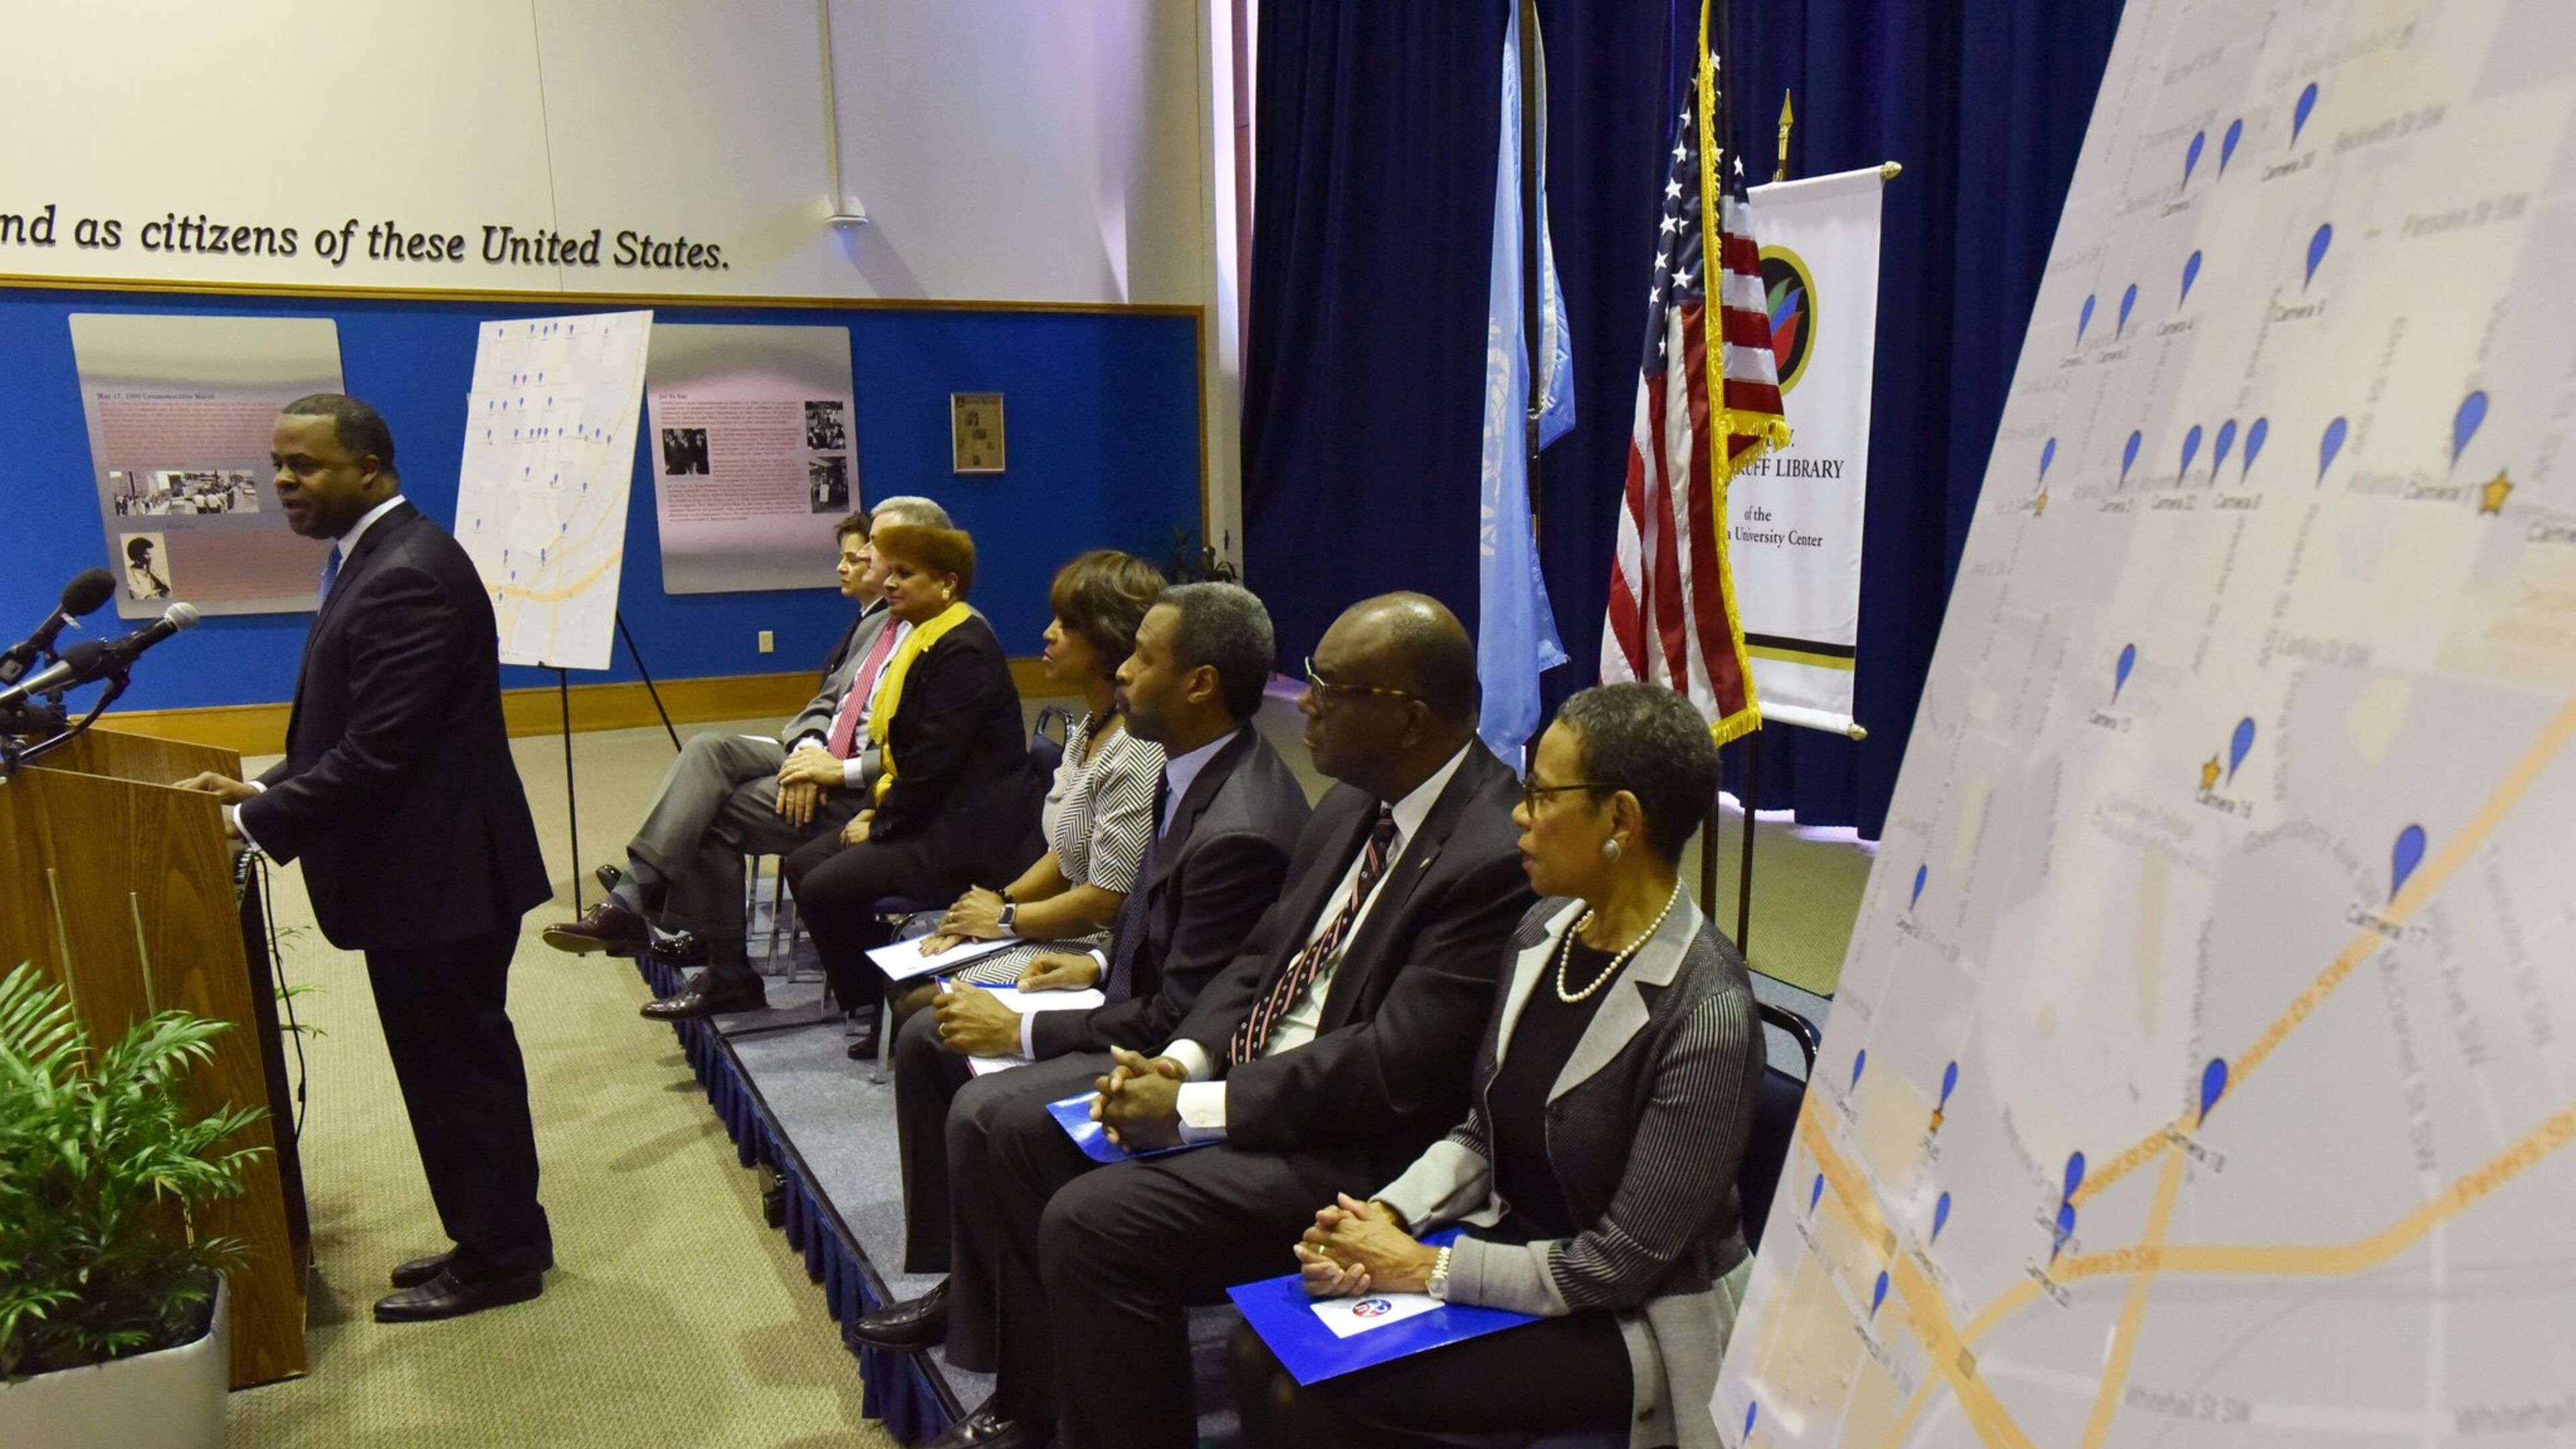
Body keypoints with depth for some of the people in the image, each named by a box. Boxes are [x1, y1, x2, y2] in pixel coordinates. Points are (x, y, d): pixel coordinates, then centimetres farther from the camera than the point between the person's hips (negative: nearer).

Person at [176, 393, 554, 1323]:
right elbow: (350, 730, 18)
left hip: (435, 871, -10)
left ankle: (497, 1257, 20)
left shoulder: (406, 577, -21)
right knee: (459, 1061, 18)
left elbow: (377, 754, -24)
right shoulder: (378, 557, 12)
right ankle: (495, 1240, 32)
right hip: (425, 865, 10)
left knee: (457, 1066, 4)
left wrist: (256, 822, -16)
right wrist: (262, 789, 7)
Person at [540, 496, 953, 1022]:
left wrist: (841, 769, -21)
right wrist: (808, 748, -6)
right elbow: (827, 701, 16)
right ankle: (633, 903, -15)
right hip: (823, 756, 8)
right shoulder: (876, 621, 14)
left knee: (715, 814, -12)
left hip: (866, 788, -8)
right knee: (708, 749, -13)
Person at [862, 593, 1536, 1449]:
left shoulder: (1495, 854, -23)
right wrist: (1179, 1059, -4)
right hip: (1245, 1071, 9)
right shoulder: (1356, 802, 5)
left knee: (1092, 1223, -25)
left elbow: (1397, 1068, -25)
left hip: (1354, 1143, -9)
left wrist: (1194, 1108, -19)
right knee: (993, 1121, 4)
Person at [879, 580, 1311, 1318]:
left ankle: (989, 1313, 4)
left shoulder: (1241, 830, -30)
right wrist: (1101, 962, 3)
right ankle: (956, 1274, 18)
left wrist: (1023, 1033, -18)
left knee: (985, 1112, -24)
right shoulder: (1197, 769, 0)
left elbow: (1182, 1018, -25)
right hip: (1141, 996, 10)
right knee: (926, 1040, 9)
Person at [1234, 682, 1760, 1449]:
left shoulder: (1705, 1011, -25)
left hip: (1628, 1319, -6)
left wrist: (1425, 1268, -16)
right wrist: (1386, 1215, -9)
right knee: (1263, 1352, -7)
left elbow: (1622, 1264, -20)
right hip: (1508, 1249, 7)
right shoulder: (1545, 930, -2)